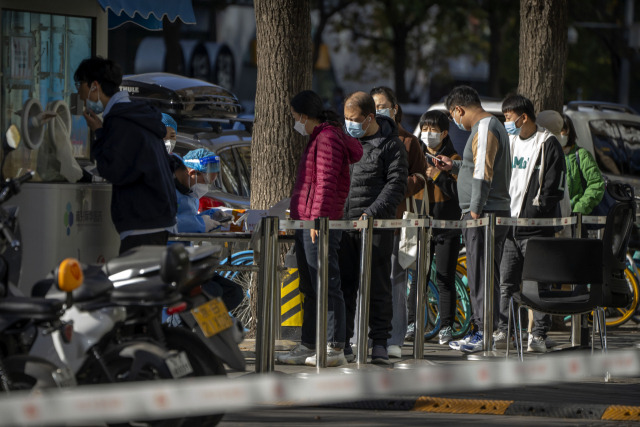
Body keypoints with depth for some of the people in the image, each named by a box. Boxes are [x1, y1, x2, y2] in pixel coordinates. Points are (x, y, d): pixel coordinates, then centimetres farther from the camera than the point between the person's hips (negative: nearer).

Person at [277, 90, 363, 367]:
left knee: (326, 287, -9)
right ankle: (308, 346, 17)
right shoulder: (317, 138, 21)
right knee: (309, 289, 12)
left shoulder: (328, 138, -11)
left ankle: (335, 349, -9)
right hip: (306, 226, 11)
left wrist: (318, 217, -24)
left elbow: (326, 182, -19)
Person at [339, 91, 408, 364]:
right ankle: (342, 340, 12)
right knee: (344, 284, 5)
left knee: (378, 286, 0)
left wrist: (372, 213, -18)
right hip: (342, 224, 4)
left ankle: (379, 342, 6)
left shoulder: (391, 145, -2)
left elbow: (396, 186, -7)